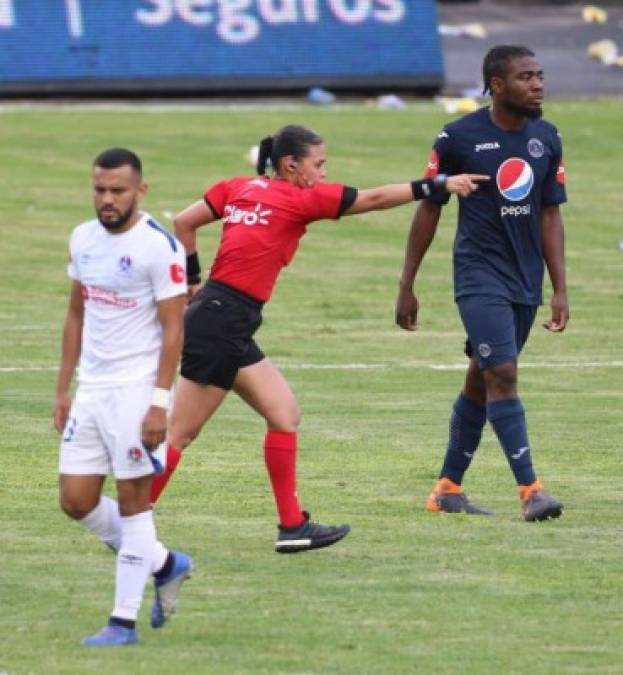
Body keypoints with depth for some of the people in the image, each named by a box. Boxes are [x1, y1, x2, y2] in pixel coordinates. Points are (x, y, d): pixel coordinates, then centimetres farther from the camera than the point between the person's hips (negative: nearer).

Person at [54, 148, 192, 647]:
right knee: (76, 501, 6)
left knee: (132, 502, -2)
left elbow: (173, 328, -13)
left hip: (136, 390, -7)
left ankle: (125, 620, 3)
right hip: (91, 389, 7)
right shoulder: (83, 239, 8)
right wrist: (63, 389, 15)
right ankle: (163, 563, 25)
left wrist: (160, 403, -18)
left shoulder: (159, 247, -13)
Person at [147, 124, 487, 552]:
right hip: (221, 322, -9)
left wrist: (193, 278, 17)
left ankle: (293, 527, 8)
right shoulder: (300, 198, -7)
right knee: (182, 432, -4)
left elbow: (184, 223, 8)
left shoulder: (239, 188, 11)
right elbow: (375, 199, -4)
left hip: (232, 328, 9)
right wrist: (438, 186, 3)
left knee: (284, 413, 9)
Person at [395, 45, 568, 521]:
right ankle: (531, 490, -19)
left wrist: (560, 290, 5)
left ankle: (448, 489, 20)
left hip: (526, 281, 5)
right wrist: (407, 287, 2)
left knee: (480, 383, 11)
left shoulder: (547, 139, 5)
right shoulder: (459, 138, -9)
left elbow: (549, 215, 10)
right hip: (480, 274, -5)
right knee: (502, 375, -17)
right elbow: (429, 210, -1)